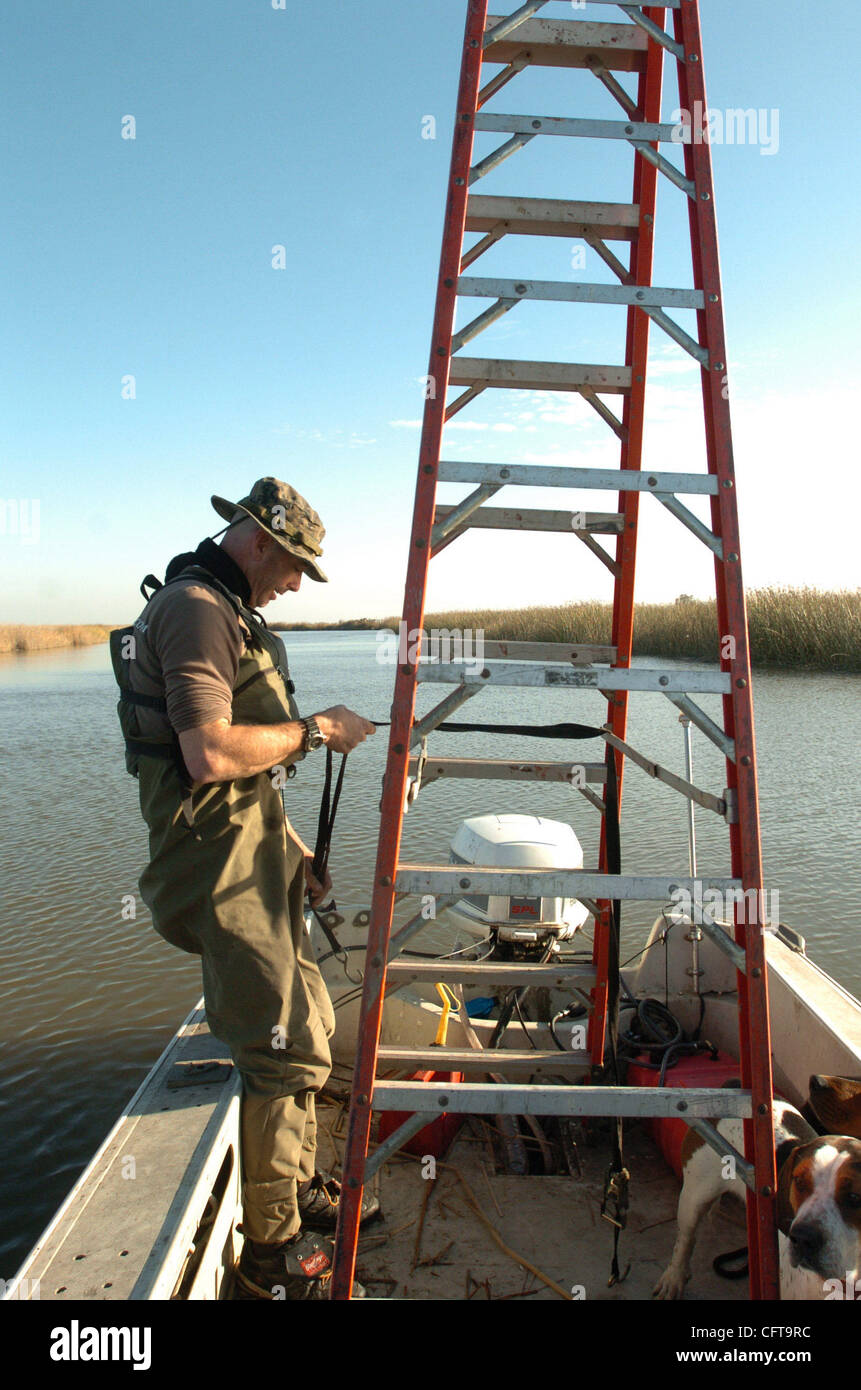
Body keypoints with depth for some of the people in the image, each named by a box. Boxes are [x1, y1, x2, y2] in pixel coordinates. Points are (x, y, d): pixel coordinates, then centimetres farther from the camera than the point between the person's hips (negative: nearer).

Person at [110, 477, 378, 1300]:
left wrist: (288, 850, 20)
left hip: (254, 854, 10)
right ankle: (270, 1251, 16)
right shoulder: (196, 609, -16)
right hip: (222, 868, -10)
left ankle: (298, 1187, 37)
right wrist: (316, 729, -16)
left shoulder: (227, 612, 17)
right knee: (286, 1051, -2)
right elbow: (209, 753, -28)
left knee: (303, 1026, 19)